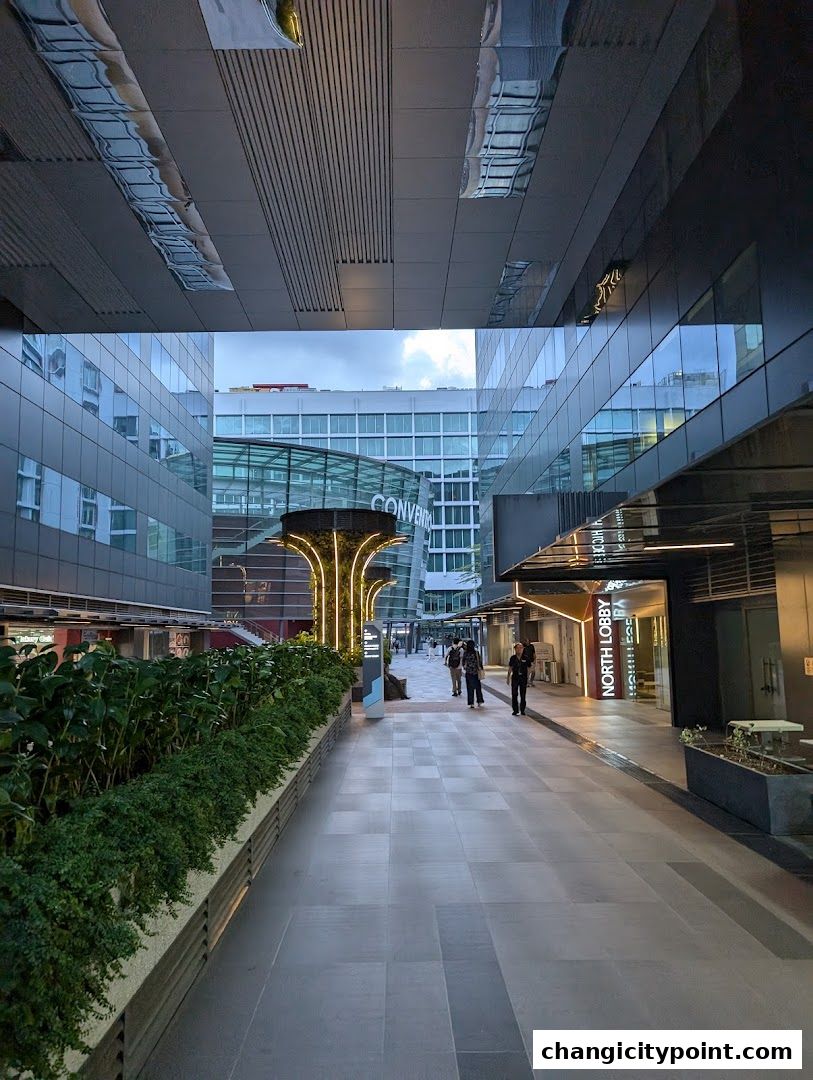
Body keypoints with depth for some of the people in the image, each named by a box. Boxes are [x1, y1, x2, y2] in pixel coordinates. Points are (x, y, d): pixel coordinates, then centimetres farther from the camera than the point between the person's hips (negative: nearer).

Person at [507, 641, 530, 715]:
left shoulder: (525, 658, -3)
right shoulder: (513, 658, -1)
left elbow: (527, 669, 2)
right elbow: (510, 668, 5)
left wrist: (527, 679, 1)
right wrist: (508, 677, 3)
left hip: (523, 678, 0)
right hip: (515, 678, 0)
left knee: (523, 695, 6)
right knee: (514, 694, 2)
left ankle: (522, 710, 18)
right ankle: (515, 710, 11)